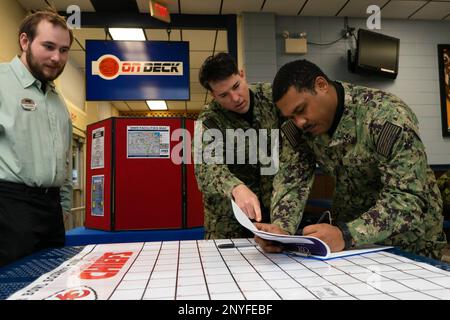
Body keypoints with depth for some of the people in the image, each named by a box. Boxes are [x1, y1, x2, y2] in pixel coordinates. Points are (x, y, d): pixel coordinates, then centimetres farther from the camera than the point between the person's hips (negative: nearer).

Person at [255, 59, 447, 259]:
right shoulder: (298, 126, -10)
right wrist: (281, 227, -30)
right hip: (349, 227, 3)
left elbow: (410, 197, -28)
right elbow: (292, 179, -12)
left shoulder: (386, 115, -24)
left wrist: (345, 235, -39)